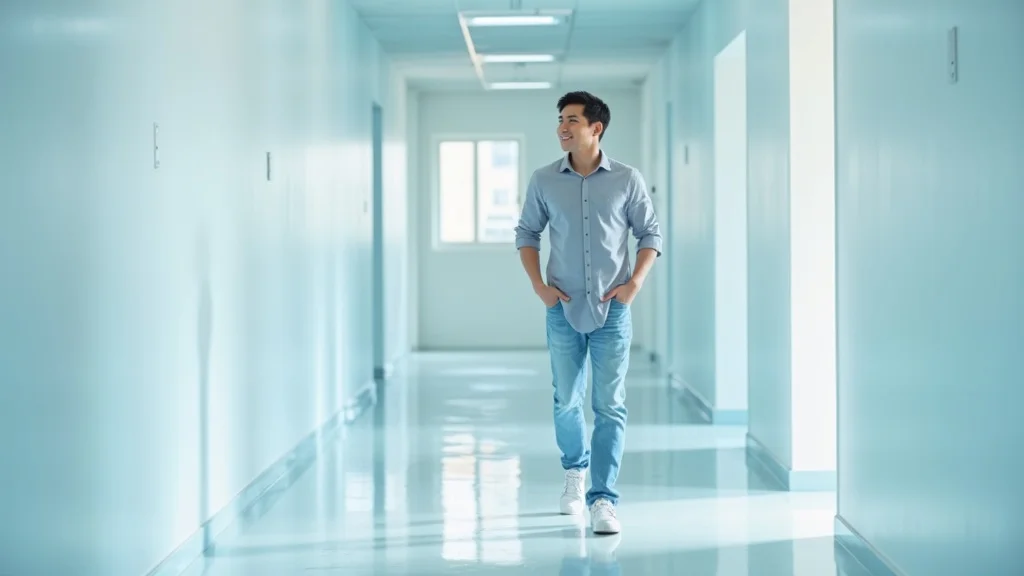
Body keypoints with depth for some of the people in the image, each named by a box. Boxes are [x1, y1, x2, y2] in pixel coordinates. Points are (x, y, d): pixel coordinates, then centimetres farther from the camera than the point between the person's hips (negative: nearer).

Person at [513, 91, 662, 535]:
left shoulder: (627, 179, -3)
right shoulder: (544, 180, 1)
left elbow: (650, 234, 4)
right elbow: (527, 233, 11)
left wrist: (635, 283, -7)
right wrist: (538, 285, 0)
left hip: (612, 308, -2)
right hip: (564, 308, 2)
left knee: (610, 406, -6)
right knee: (566, 401, 11)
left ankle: (603, 500, -4)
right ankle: (574, 470, 38)